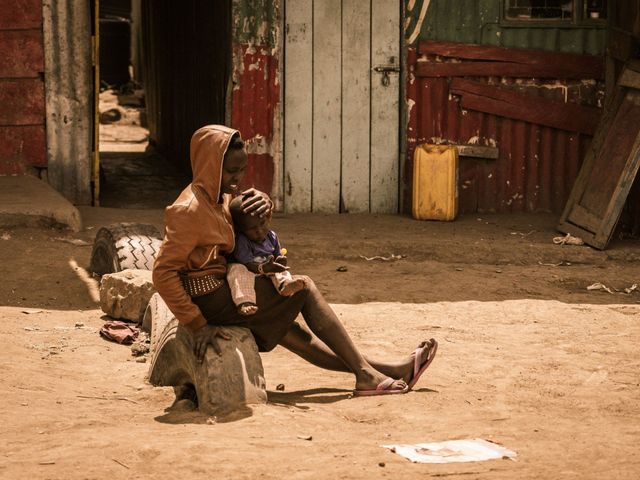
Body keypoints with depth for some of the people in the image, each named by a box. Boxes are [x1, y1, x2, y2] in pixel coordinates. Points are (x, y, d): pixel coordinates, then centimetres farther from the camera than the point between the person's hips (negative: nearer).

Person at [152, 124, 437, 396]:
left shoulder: (216, 195, 7)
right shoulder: (191, 210, -23)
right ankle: (365, 374, 2)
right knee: (304, 288, -4)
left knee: (290, 332, 15)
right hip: (210, 297, -10)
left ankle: (384, 370, 24)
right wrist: (197, 324, -29)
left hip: (221, 290, 10)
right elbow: (163, 273, -27)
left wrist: (262, 201, -6)